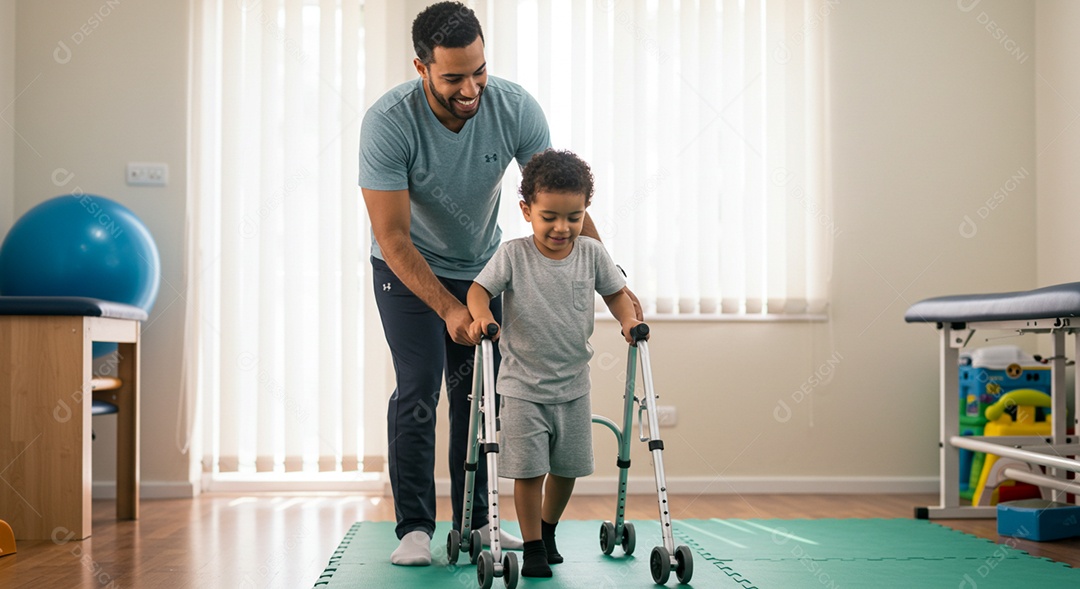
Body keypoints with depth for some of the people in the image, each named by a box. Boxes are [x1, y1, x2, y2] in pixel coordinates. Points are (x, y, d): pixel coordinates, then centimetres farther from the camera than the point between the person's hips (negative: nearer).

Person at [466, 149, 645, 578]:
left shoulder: (592, 253, -2)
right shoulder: (513, 255, -10)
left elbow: (615, 291, 10)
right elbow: (479, 288, -9)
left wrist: (628, 318, -9)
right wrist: (481, 315, -30)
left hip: (573, 386, 3)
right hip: (523, 386, -3)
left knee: (567, 468, 13)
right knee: (528, 469, -4)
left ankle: (548, 530, 38)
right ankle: (532, 547, 13)